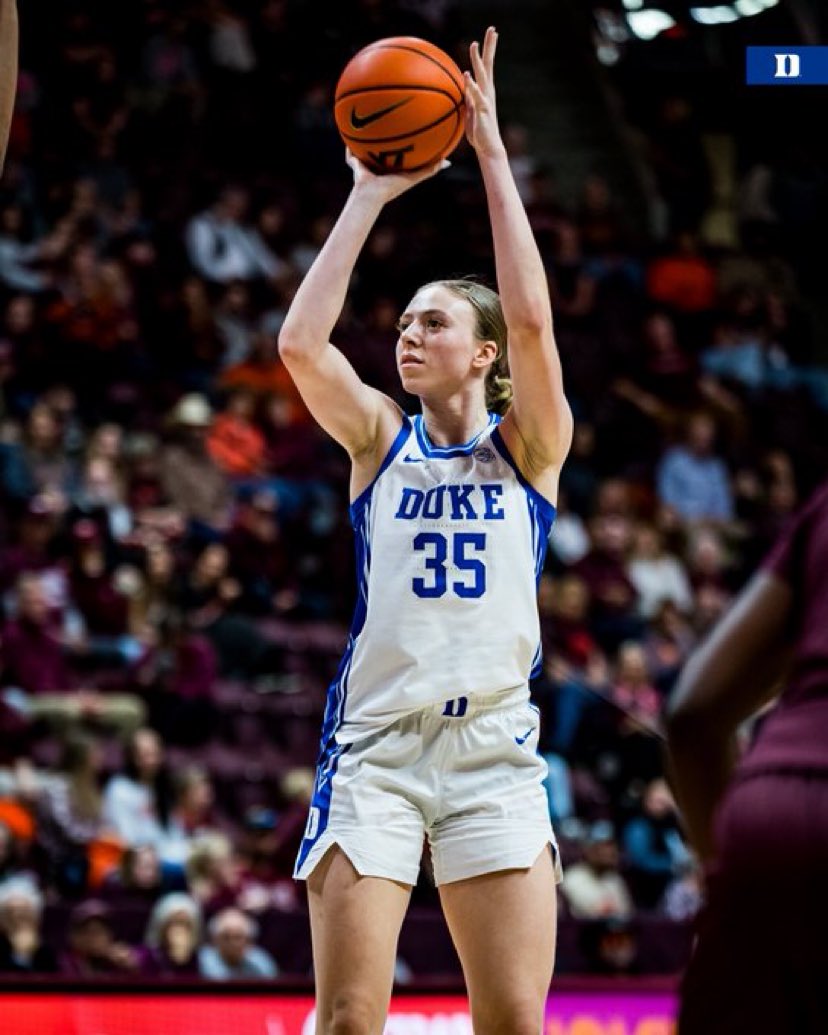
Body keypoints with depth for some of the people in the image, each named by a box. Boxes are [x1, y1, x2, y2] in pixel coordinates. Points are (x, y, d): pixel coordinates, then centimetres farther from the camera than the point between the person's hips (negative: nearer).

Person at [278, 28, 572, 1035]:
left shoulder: (528, 447, 7)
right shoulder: (379, 440, 11)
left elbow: (532, 320, -9)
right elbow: (300, 342, -6)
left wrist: (490, 150, -7)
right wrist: (369, 195, -2)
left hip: (494, 745, 0)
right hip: (374, 742, 1)